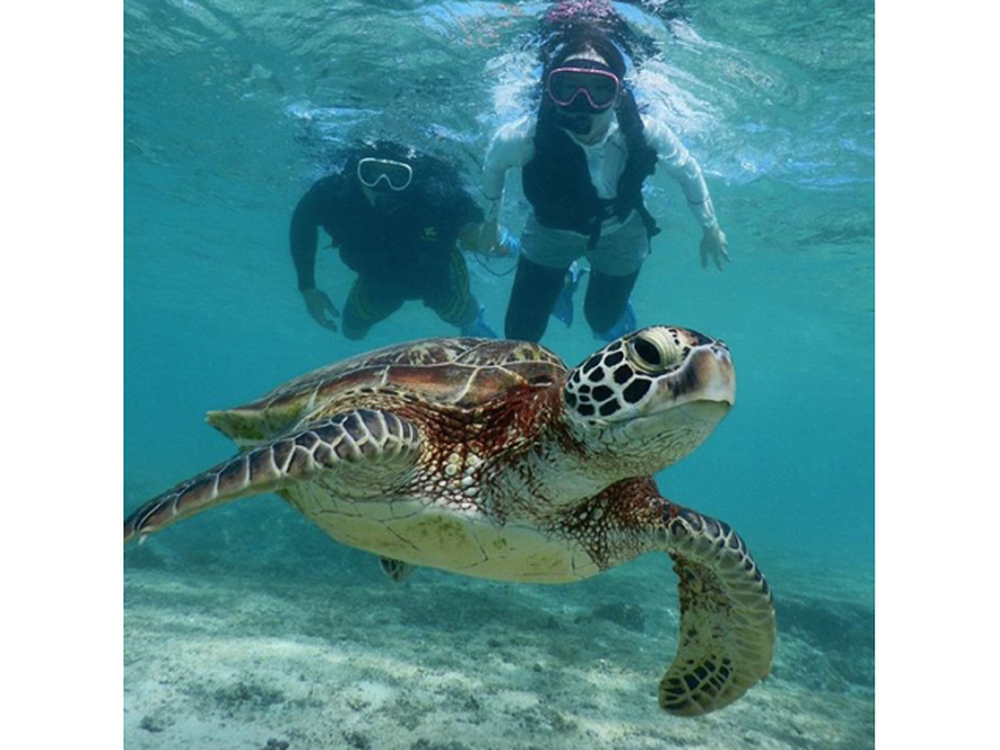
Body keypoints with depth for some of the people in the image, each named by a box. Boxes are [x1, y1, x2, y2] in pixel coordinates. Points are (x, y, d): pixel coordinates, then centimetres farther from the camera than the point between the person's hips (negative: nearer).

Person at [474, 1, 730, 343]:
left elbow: (687, 171, -13)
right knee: (520, 334, 8)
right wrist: (491, 221, 3)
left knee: (603, 321, 16)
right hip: (551, 232, 0)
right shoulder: (523, 137, -37)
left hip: (620, 234, 0)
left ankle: (616, 307, 55)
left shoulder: (645, 134, -35)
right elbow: (493, 165, -12)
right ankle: (564, 282, 39)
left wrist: (711, 228, 1)